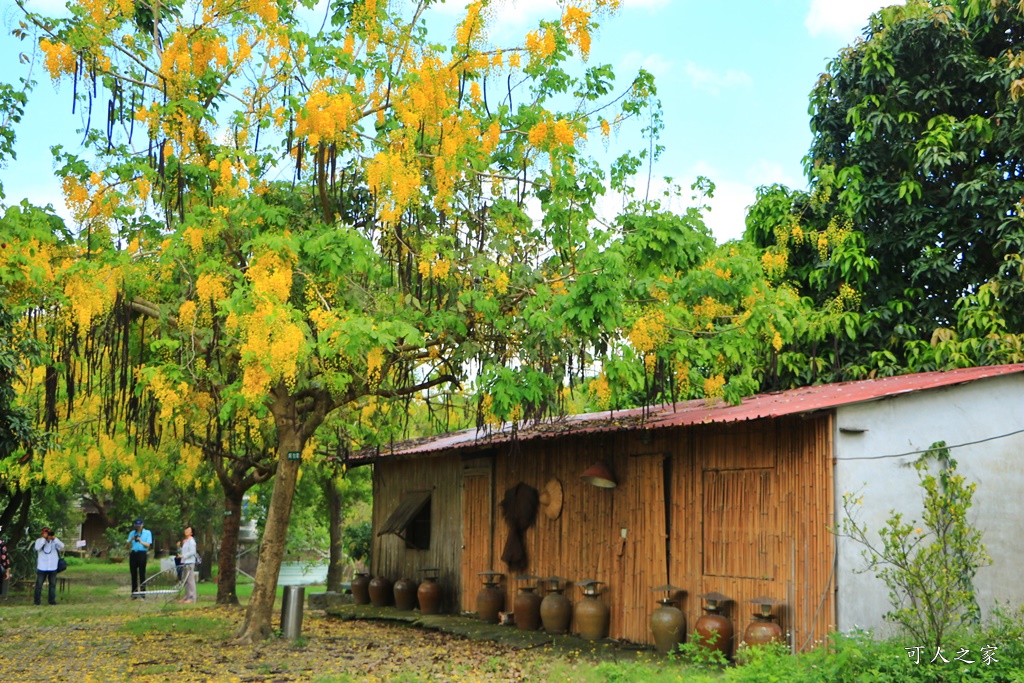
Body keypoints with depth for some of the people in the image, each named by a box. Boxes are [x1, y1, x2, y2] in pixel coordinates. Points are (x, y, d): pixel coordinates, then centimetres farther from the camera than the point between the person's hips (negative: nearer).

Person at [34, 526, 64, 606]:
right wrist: (44, 538, -19)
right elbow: (37, 548, -18)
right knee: (39, 584, 1)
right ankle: (37, 600, 10)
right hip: (42, 567, -2)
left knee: (53, 584, 7)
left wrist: (54, 538, -22)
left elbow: (62, 546, -12)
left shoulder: (55, 540, 5)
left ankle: (52, 600, 16)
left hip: (53, 567, 2)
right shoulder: (39, 540, 2)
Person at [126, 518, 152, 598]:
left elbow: (148, 545, -2)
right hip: (133, 554, 4)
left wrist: (140, 541, -17)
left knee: (142, 573, -5)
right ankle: (134, 593, 10)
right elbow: (128, 546, 10)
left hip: (142, 554, -4)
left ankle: (143, 592, -3)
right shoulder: (132, 533, 15)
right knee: (133, 574, 5)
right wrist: (131, 540, -9)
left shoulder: (147, 533, 5)